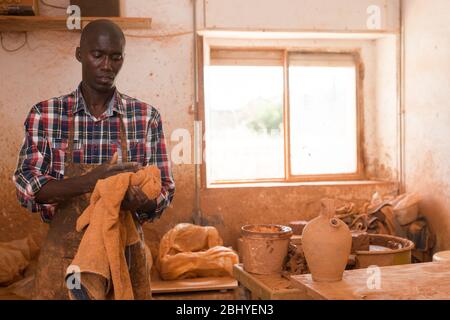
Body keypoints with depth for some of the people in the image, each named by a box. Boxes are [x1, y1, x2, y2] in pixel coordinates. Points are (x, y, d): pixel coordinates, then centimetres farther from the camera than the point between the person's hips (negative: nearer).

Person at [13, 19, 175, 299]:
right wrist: (89, 181, -29)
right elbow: (26, 187, -11)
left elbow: (164, 191, -2)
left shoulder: (147, 117, -2)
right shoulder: (44, 115, -2)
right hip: (64, 253, 0)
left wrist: (140, 201, -26)